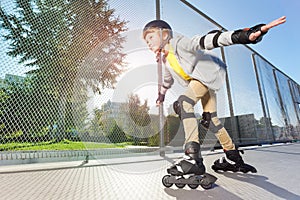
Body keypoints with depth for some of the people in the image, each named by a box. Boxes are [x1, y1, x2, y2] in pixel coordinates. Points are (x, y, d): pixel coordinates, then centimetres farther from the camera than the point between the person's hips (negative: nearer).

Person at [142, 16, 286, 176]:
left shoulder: (179, 43, -18)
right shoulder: (164, 58, 7)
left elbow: (206, 41, -34)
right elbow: (168, 78, 25)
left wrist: (243, 35, -47)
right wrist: (161, 94, 38)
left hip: (208, 75, -9)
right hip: (197, 81, 9)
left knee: (183, 102, -29)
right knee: (210, 119, 7)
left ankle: (193, 158, -29)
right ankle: (234, 158, 22)